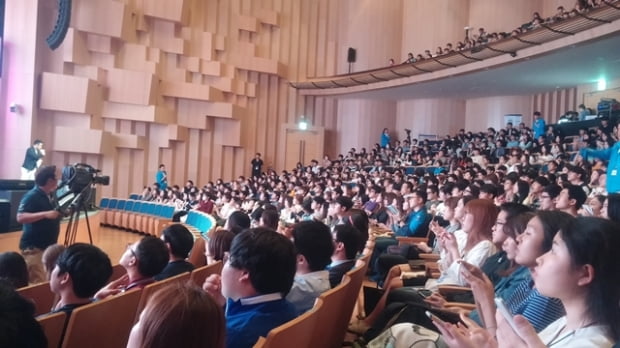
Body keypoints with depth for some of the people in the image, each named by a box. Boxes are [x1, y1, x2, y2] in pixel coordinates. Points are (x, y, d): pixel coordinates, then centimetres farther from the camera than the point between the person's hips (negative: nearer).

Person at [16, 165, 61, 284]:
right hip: (33, 247, -9)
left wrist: (61, 213, 10)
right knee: (38, 283, -12)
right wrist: (45, 214, -31)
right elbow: (20, 217, -24)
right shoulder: (31, 196, -13)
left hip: (48, 246, 9)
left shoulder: (48, 196, 12)